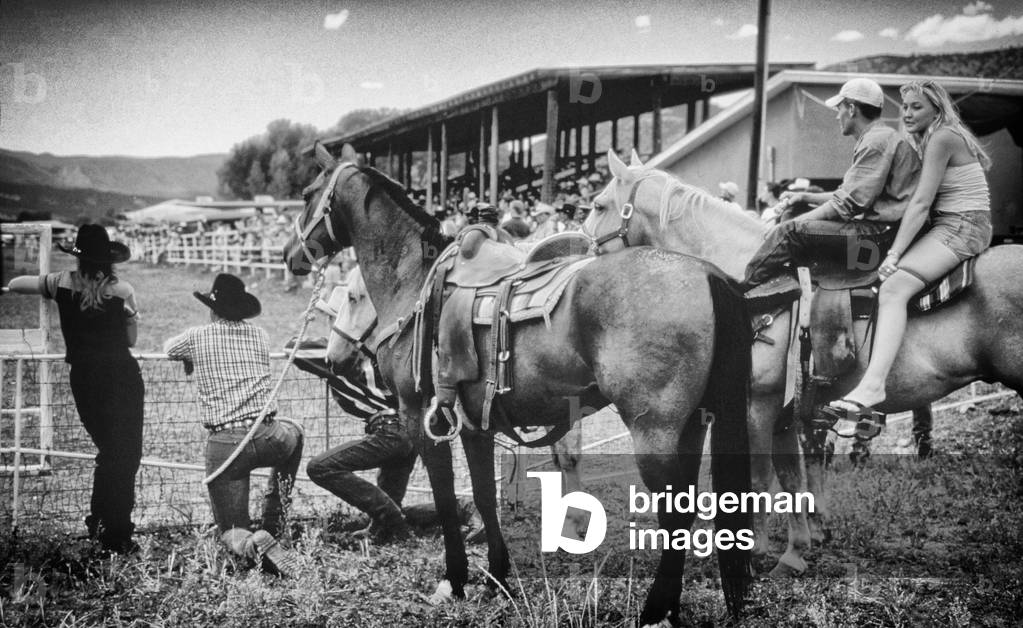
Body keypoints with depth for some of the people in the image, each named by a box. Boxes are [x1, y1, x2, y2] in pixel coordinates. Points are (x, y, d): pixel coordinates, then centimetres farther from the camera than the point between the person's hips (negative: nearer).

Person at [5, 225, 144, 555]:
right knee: (127, 453, 4)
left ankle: (100, 521, 25)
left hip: (83, 377, 4)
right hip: (122, 377, -4)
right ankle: (116, 535, 4)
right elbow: (131, 339, -2)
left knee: (109, 451, 20)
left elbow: (15, 285, 10)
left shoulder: (63, 283, -3)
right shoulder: (122, 290, -10)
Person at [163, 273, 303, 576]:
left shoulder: (197, 337, 4)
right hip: (268, 437, 2)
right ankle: (272, 525, 29)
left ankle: (247, 544, -26)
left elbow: (168, 348, 27)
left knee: (231, 529, 13)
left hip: (224, 444, -2)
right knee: (293, 433, 38)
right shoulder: (260, 335, 12)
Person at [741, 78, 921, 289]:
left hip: (880, 232, -11)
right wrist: (805, 197, 18)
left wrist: (796, 223, -12)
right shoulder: (880, 137, 24)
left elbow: (848, 204, -17)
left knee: (790, 233, -17)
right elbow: (847, 195, 26)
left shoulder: (876, 142, -12)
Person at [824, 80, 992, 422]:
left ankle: (872, 384, -42)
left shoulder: (941, 138, -12)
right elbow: (926, 203, 19)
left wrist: (894, 254, -20)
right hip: (946, 226, 11)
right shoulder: (932, 139, 19)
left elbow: (921, 204, -18)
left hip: (962, 227, -11)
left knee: (894, 288, -28)